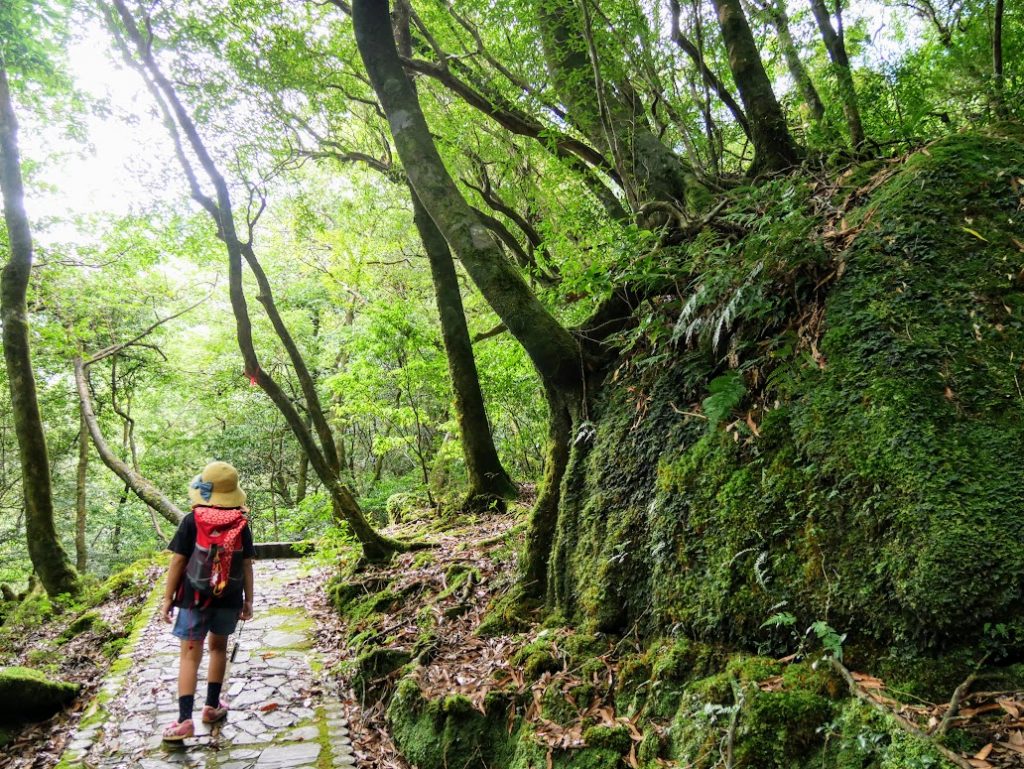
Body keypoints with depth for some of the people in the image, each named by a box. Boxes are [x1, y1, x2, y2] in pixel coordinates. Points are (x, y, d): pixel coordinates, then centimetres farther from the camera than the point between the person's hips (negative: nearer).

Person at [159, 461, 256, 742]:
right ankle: (212, 706, 28)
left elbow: (177, 562, -8)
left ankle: (184, 719, -6)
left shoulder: (192, 522, -10)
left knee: (190, 655, 2)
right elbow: (246, 565, 0)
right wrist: (248, 600, 9)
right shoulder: (241, 524, -3)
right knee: (219, 647, 21)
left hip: (194, 597, -2)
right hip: (229, 599, 2)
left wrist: (167, 598, 0)